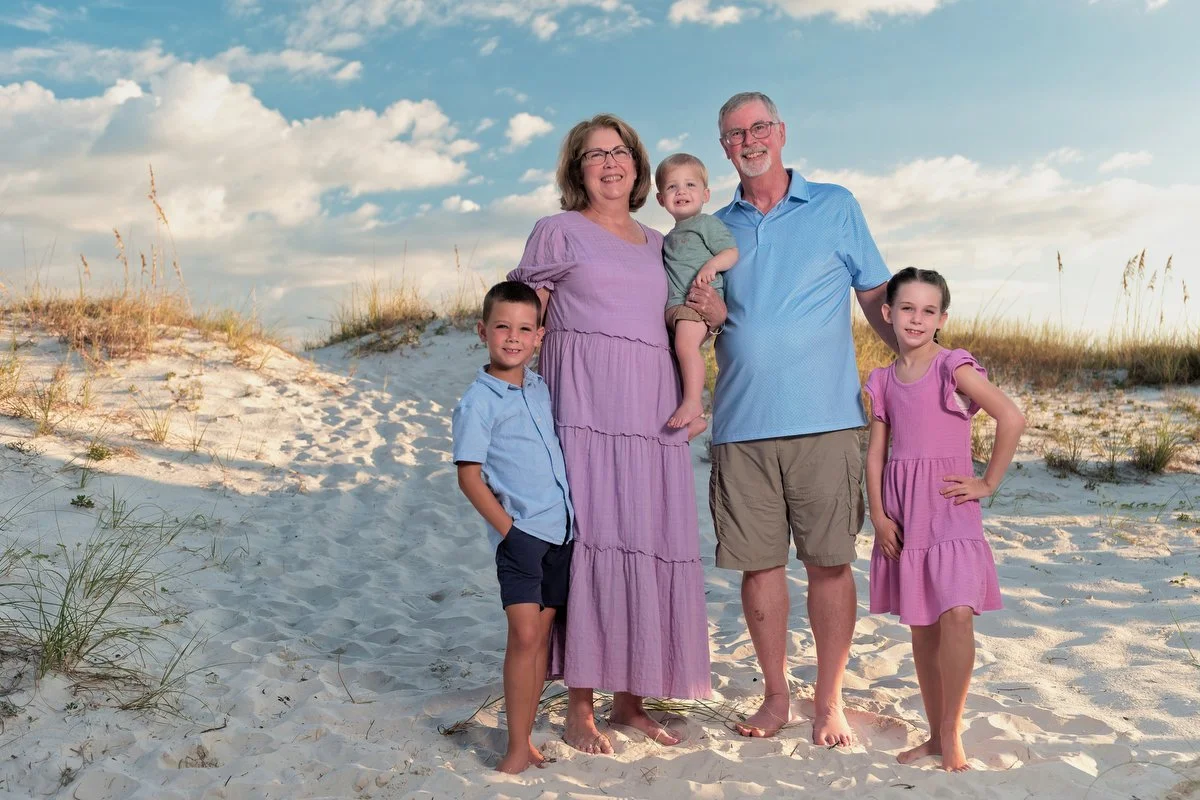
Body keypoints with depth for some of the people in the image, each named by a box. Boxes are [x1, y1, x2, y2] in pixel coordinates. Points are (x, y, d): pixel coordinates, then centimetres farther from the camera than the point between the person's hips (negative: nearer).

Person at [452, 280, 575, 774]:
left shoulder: (540, 387, 11)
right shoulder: (478, 402, -9)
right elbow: (468, 475, -10)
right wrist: (507, 527, -11)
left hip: (561, 529, 6)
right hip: (519, 533, -6)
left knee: (541, 635, 10)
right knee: (523, 635, -9)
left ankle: (526, 737, 20)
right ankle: (517, 748, 1)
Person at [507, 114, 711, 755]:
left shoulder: (658, 244, 22)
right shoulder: (558, 232, 7)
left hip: (653, 409, 5)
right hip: (586, 406, -5)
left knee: (649, 545, 3)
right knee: (591, 539, -8)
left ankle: (630, 698, 16)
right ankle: (580, 707, 3)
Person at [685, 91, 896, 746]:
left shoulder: (835, 207, 8)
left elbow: (877, 300, 7)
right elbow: (702, 325, 19)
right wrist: (710, 316, -5)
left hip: (823, 420, -2)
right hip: (741, 423, 3)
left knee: (829, 562, 1)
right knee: (758, 564, 7)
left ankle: (829, 702, 17)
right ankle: (775, 694, 23)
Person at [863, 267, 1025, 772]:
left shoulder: (953, 368, -6)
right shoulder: (883, 381, 9)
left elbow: (1012, 419, -13)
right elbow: (876, 452, 8)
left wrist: (988, 483, -9)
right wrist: (878, 514, -2)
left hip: (950, 509, -5)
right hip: (903, 516, 5)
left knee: (956, 614, -18)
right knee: (921, 626, 10)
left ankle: (952, 733, -1)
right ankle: (935, 735, 22)